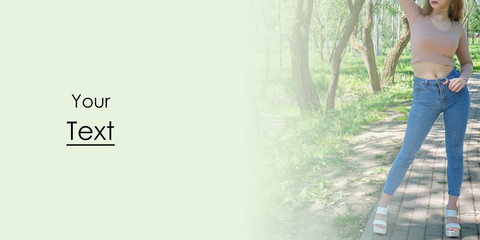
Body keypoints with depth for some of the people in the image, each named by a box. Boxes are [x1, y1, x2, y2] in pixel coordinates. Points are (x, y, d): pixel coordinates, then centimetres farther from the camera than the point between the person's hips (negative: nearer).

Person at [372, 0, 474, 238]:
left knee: (455, 152, 7)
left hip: (456, 93, 2)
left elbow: (467, 63, 13)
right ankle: (382, 205, 15)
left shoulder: (458, 28, 6)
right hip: (425, 96, -2)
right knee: (407, 154, 0)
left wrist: (463, 79, -7)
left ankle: (451, 210, 21)